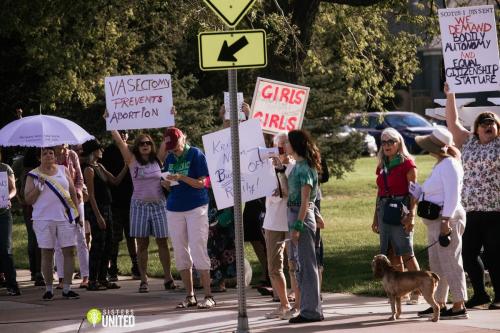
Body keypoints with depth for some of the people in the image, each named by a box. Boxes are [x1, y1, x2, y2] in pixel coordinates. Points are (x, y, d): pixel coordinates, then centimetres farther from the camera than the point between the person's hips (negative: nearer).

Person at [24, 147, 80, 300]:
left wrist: (77, 212, 8)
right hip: (44, 219, -2)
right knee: (47, 253, -1)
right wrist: (39, 187, -13)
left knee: (69, 251, -2)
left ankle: (67, 288, 3)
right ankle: (48, 289, 5)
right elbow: (28, 200, 1)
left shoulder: (63, 170, 12)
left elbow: (73, 192, 14)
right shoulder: (33, 175, 5)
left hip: (65, 218, 2)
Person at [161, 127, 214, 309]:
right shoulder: (169, 158, 11)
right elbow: (168, 186, 15)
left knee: (198, 251, -9)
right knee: (180, 254, 5)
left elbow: (201, 183, -10)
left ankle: (208, 296, -7)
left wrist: (181, 178, -22)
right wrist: (166, 182, -8)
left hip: (196, 207, -6)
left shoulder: (195, 154, -5)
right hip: (175, 209, 6)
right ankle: (190, 296, 11)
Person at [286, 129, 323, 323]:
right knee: (298, 263, 13)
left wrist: (297, 226, -21)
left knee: (306, 264, -6)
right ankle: (308, 308, 18)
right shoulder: (298, 165, 14)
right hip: (293, 213, 10)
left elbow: (305, 200, -18)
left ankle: (311, 311, -3)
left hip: (302, 216, -10)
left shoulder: (304, 167, -14)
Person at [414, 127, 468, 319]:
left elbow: (452, 195, -22)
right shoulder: (440, 165, 17)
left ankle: (459, 307, -9)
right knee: (437, 264, 13)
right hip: (436, 220, 11)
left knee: (450, 263, -10)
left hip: (447, 218, -11)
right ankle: (439, 304, 19)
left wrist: (446, 221, -26)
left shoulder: (449, 165, -15)